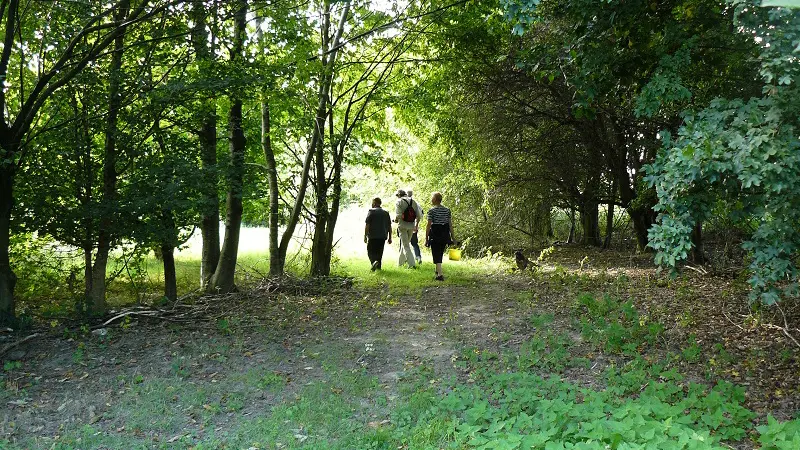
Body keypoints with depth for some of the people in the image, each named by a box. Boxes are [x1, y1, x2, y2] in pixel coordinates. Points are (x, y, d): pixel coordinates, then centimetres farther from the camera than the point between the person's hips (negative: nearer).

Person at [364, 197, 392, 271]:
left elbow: (367, 225, -10)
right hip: (383, 236, 4)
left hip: (373, 236, -4)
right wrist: (390, 238, 14)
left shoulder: (371, 212, -5)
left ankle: (374, 262, -24)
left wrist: (365, 236, -7)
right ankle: (378, 266, 12)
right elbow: (389, 226, 11)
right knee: (379, 252, 12)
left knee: (370, 251, 1)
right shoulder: (386, 212, 11)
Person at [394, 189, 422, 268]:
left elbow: (398, 215, -17)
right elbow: (419, 215, 5)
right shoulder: (413, 201, 8)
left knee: (406, 245, -3)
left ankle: (412, 264, -13)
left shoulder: (399, 202, -7)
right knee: (406, 243, 20)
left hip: (403, 225, -5)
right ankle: (401, 262, 31)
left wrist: (396, 220, 4)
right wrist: (416, 225, 15)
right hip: (411, 225, 6)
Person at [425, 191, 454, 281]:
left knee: (436, 254, -2)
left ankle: (440, 275, -11)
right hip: (445, 234, 5)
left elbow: (429, 225, -12)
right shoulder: (447, 210, 4)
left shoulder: (431, 211, -10)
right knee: (440, 253, 22)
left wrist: (426, 238, -7)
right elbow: (450, 224, 4)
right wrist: (452, 236, 10)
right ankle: (438, 271, 38)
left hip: (435, 234, -5)